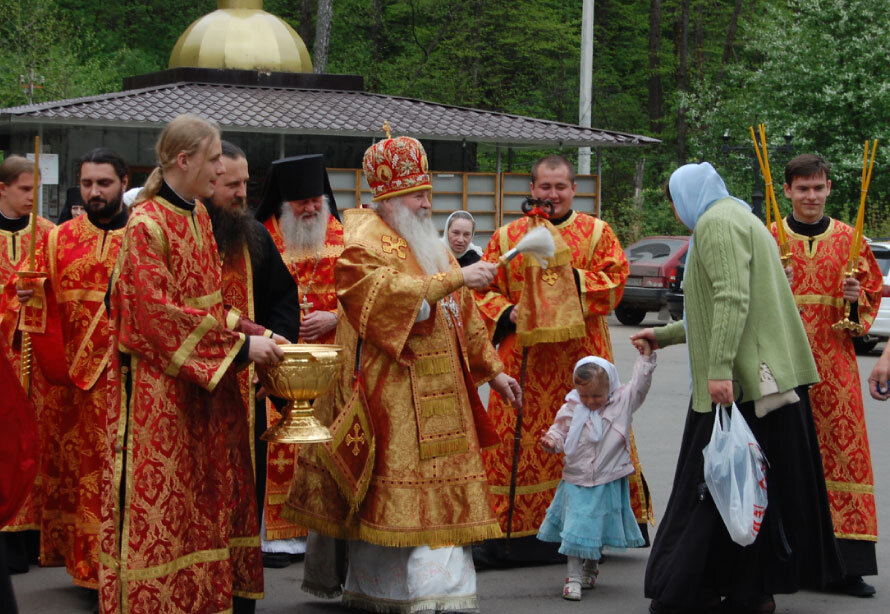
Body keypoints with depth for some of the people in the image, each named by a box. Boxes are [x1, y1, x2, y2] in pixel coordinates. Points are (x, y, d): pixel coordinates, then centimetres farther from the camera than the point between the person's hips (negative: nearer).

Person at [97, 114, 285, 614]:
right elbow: (159, 315, -20)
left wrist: (243, 330, 3)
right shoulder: (146, 225, -15)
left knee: (214, 490, 9)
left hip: (206, 383, 8)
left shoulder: (198, 216, 11)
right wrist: (238, 346, -20)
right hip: (160, 384, -8)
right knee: (163, 500, -4)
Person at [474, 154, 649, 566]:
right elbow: (484, 290, 9)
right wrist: (507, 313, -9)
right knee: (518, 439, -4)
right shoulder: (508, 237, 10)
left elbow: (614, 281, -2)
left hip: (582, 356, 0)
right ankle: (507, 530, 1)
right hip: (525, 358, 0)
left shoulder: (597, 232, 8)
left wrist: (570, 277, -14)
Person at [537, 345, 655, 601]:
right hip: (576, 480, 0)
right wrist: (551, 441, -18)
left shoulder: (622, 402, -3)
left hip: (608, 482, 0)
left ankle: (591, 568, 36)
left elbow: (640, 384, -8)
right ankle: (574, 577, 3)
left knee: (598, 527, 13)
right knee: (576, 528, -4)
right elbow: (560, 431, 2)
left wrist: (646, 357, -16)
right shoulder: (571, 409, -3)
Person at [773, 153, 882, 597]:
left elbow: (873, 296, 14)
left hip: (833, 365, 1)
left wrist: (856, 299, -7)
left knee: (842, 452, -4)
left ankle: (845, 565, -1)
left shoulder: (849, 240, 9)